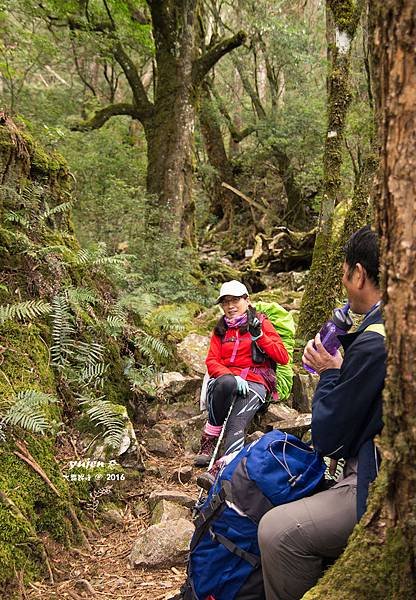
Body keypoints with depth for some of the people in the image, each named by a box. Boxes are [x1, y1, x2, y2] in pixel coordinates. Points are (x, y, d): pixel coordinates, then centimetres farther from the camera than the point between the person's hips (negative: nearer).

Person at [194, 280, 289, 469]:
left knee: (236, 424, -30)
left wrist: (259, 336, -9)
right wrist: (232, 376, -13)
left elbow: (283, 358, 3)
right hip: (225, 378, 2)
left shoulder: (261, 323, 13)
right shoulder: (220, 329, 22)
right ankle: (209, 440, -28)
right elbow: (211, 361, 7)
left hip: (255, 382, -2)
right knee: (226, 382, -37)